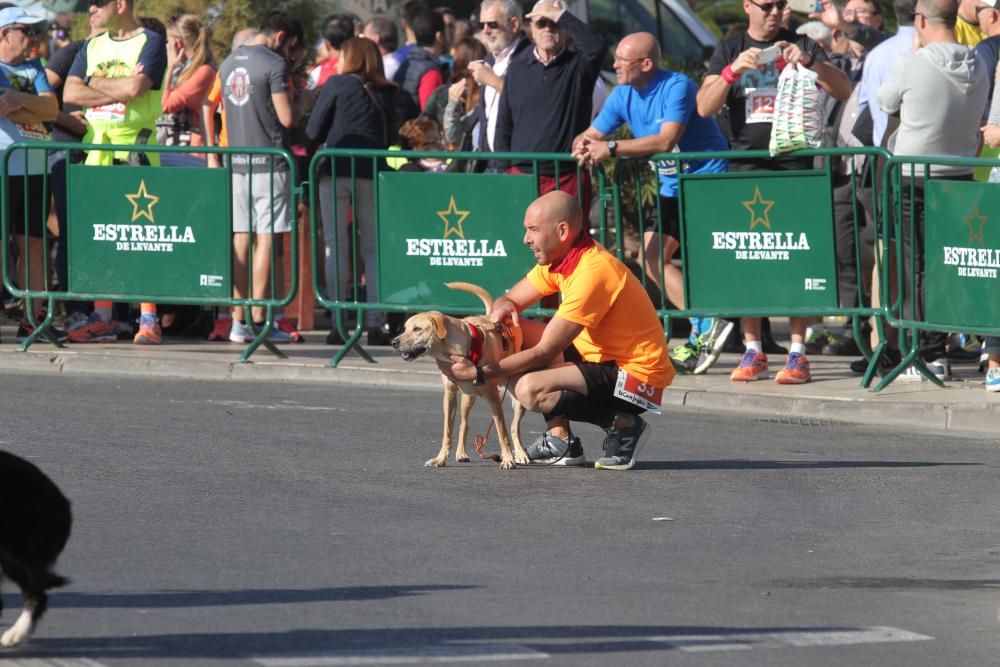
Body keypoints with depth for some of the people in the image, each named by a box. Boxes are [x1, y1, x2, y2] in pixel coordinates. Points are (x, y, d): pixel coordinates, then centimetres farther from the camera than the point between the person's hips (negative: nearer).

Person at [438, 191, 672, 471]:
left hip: (636, 374, -10)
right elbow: (510, 299, 13)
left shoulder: (591, 273, -25)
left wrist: (480, 373, -22)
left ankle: (621, 424, -7)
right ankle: (561, 440, 4)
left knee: (530, 390, -27)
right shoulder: (559, 259, 4)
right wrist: (502, 308, -14)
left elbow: (544, 353, -24)